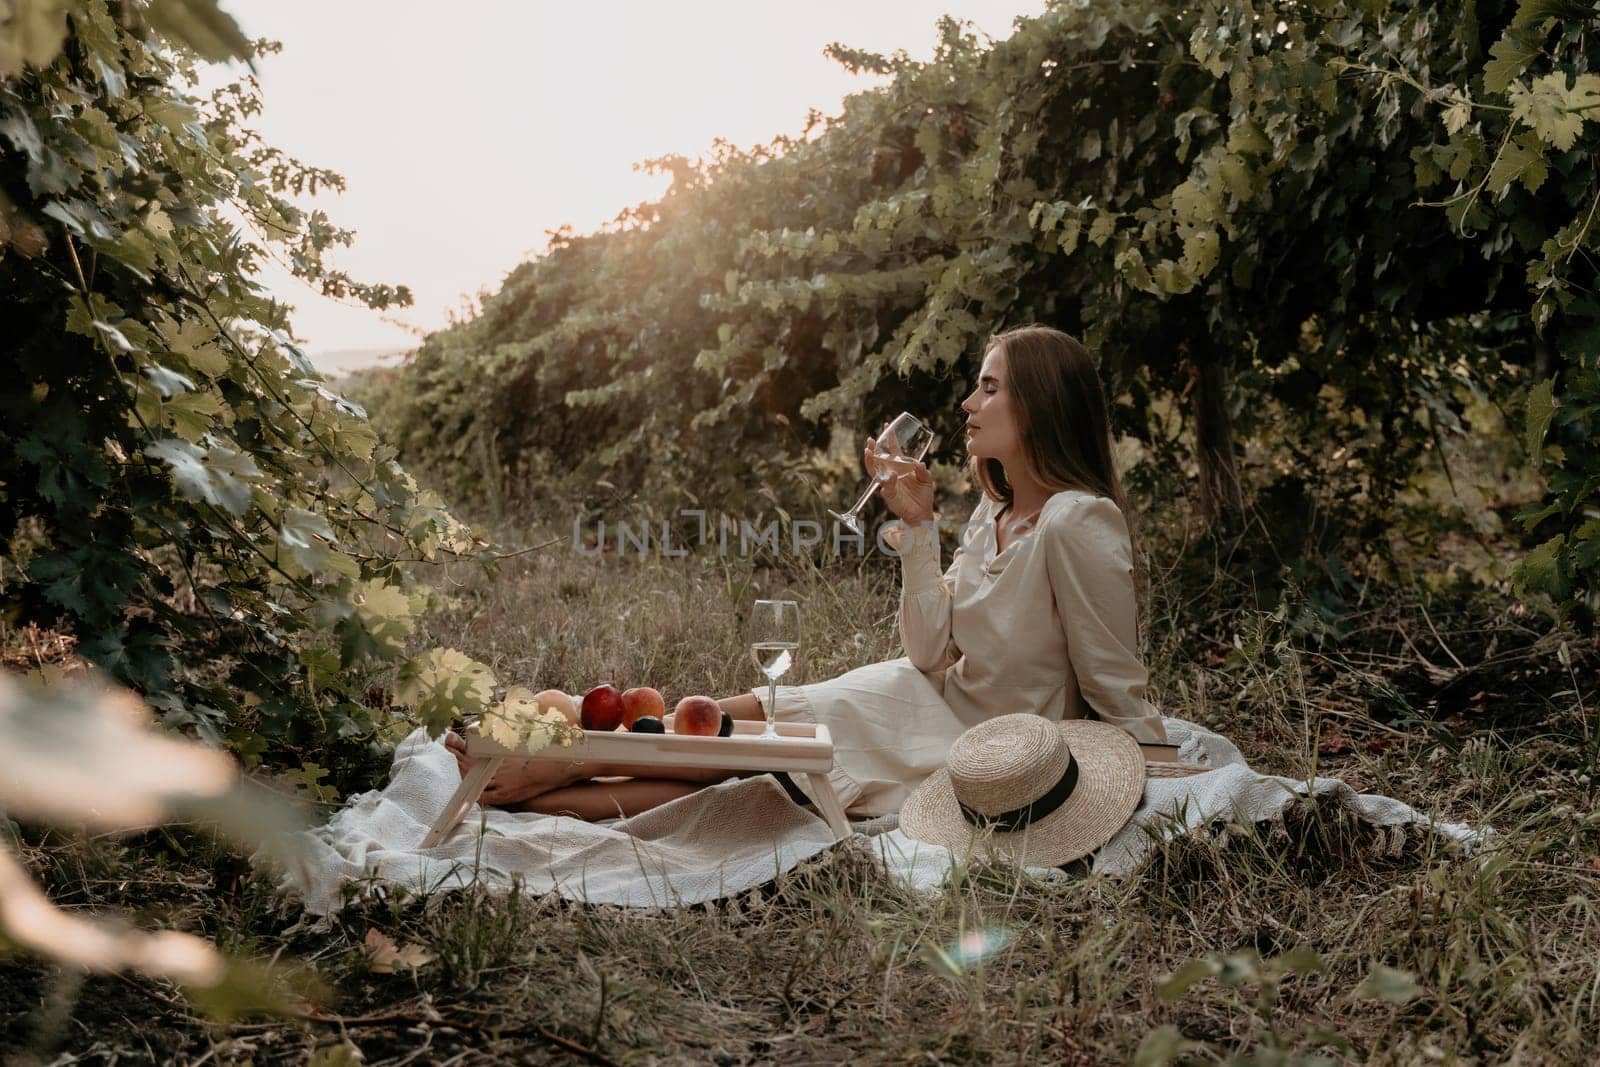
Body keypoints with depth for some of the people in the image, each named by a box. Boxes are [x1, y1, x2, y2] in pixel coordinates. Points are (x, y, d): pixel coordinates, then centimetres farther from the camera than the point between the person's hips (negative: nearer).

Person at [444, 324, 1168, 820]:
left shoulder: (1078, 523, -21)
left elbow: (1118, 688, -15)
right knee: (747, 717, -4)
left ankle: (535, 777, 4)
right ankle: (536, 789, -2)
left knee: (755, 727, -8)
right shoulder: (995, 514, 6)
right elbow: (932, 651, -1)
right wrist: (919, 526, -6)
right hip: (936, 706, 7)